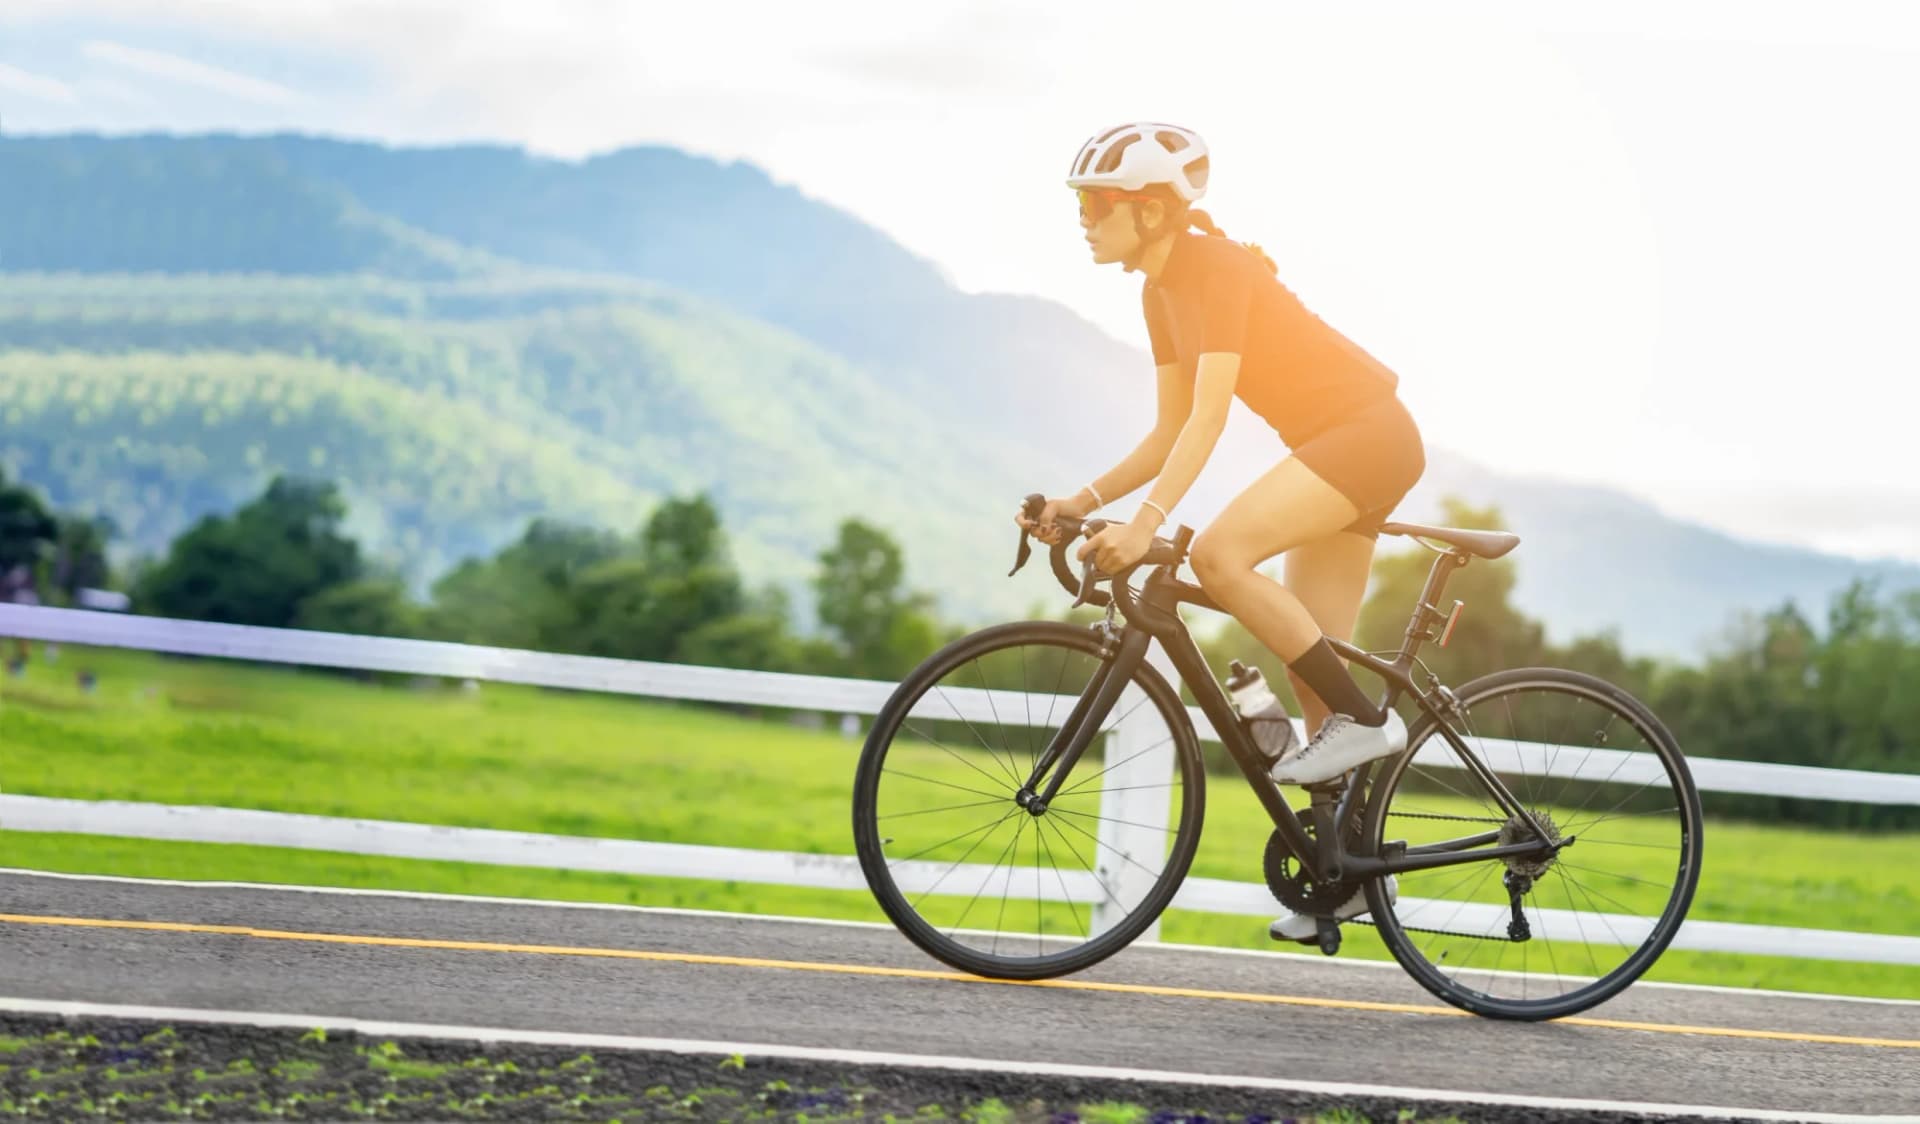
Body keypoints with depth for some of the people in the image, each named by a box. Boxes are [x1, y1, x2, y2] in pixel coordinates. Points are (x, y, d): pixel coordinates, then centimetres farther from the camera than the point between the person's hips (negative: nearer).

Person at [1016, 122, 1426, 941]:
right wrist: (1083, 502, 0)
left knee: (1219, 554, -28)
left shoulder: (1215, 267, -19)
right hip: (1330, 444, 10)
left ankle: (1363, 719, -16)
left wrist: (1147, 522, -36)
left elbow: (1210, 414, -28)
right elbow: (1172, 429, 10)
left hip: (1368, 431, -10)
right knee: (1311, 666, 7)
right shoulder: (1161, 290, 8)